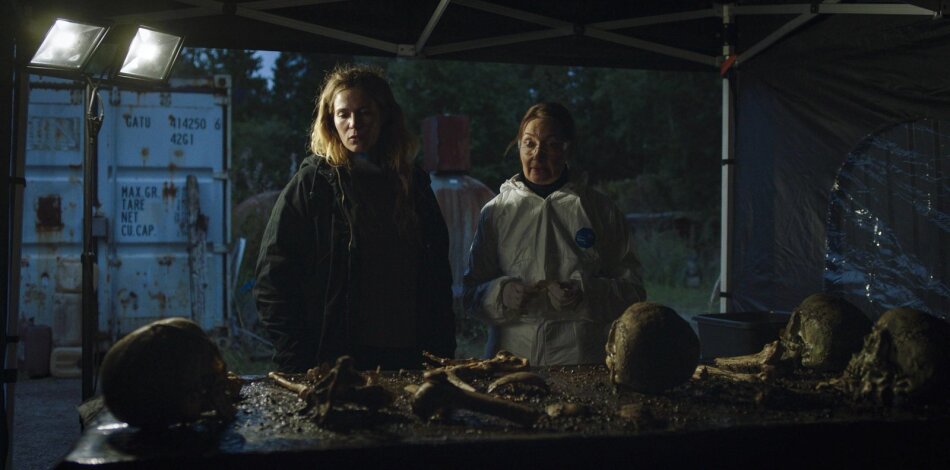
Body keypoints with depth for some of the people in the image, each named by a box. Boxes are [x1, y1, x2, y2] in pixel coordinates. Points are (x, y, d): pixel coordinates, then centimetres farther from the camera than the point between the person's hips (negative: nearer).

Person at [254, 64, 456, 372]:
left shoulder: (412, 183, 9)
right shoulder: (312, 184, -2)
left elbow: (438, 279, 12)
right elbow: (273, 281, -5)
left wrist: (442, 356, 4)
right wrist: (298, 365, -12)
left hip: (405, 359, 3)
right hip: (332, 364, -3)